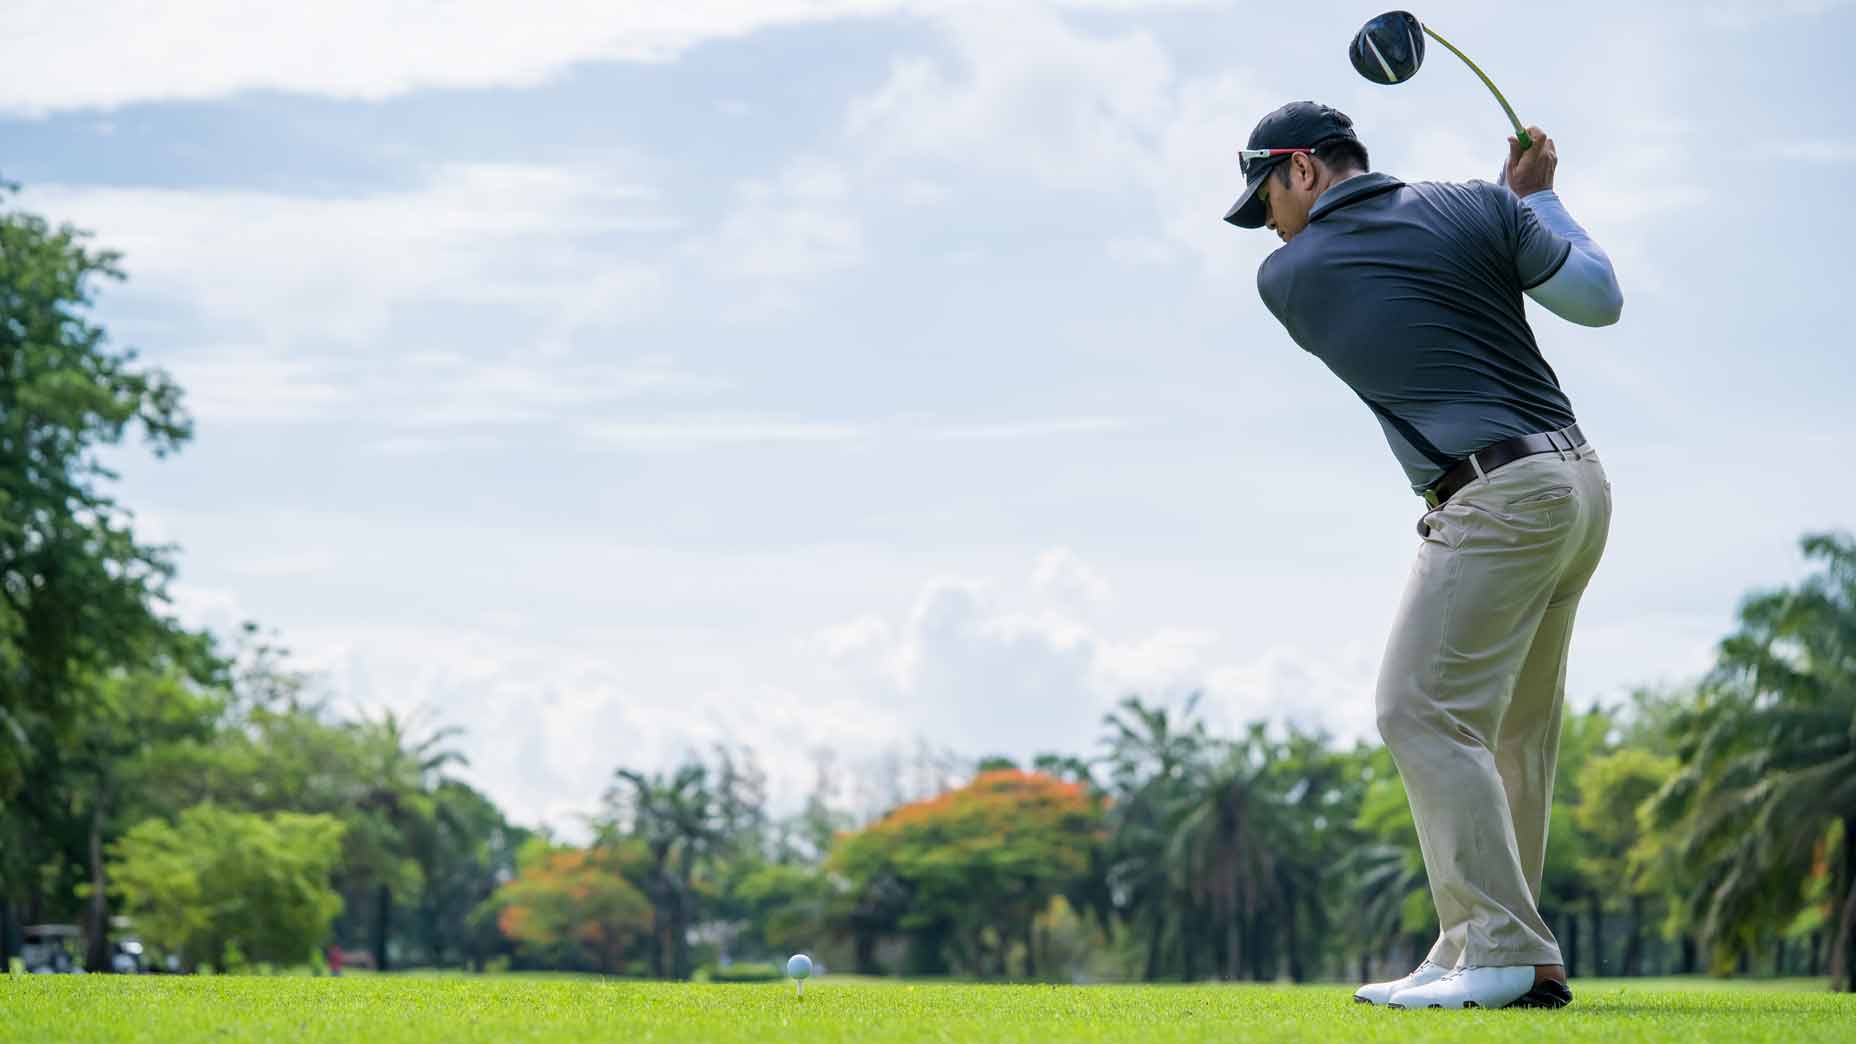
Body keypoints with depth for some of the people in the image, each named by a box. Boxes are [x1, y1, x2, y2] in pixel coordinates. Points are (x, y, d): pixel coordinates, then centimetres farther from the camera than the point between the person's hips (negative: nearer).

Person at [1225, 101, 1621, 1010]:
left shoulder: (1287, 278, 0)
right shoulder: (1478, 209, 6)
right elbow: (1600, 301, 10)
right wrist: (1537, 196, 23)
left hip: (1497, 497, -7)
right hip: (1580, 484, 7)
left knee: (1424, 711, -9)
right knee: (1512, 729, 10)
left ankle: (1506, 952, -16)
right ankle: (1474, 952, 13)